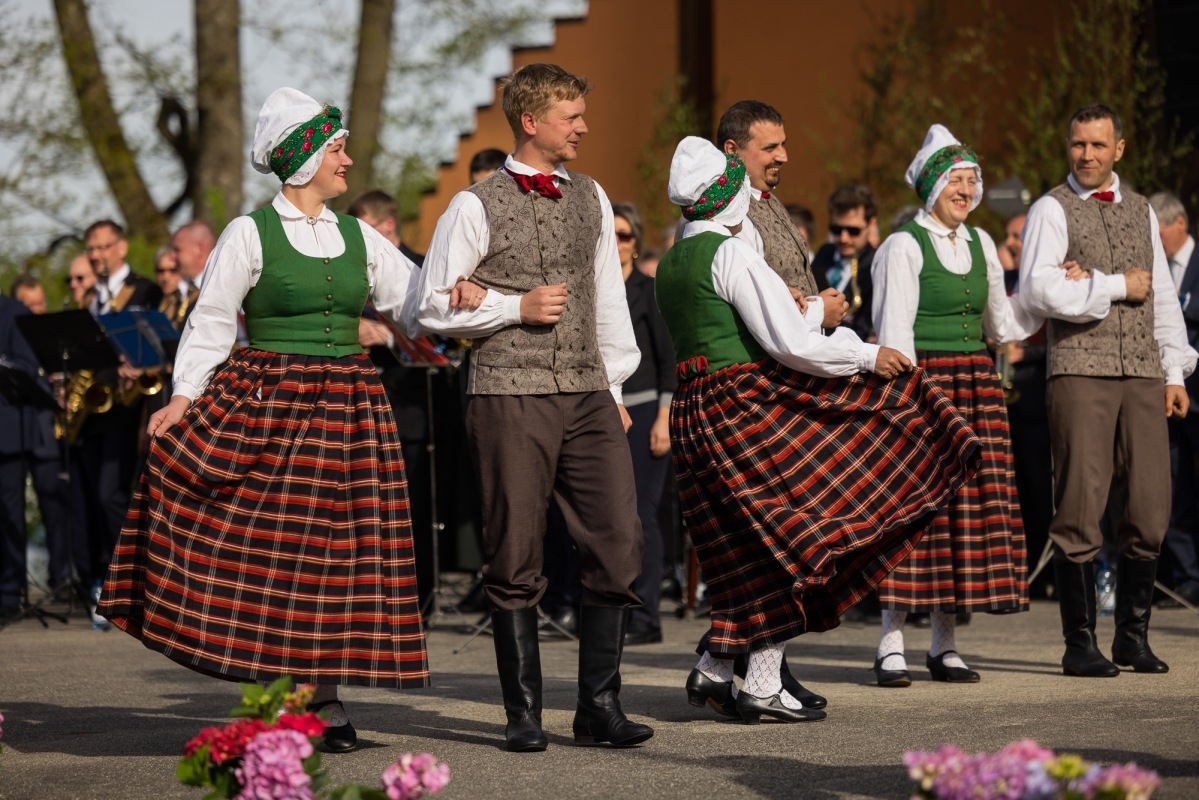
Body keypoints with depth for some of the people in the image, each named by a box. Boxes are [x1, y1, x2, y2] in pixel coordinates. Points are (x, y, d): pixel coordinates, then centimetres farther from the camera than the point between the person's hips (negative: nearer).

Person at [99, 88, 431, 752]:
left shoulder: (360, 238, 12)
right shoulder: (250, 235, -1)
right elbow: (210, 322, -2)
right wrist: (183, 398, -11)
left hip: (344, 410, 4)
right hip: (264, 399, -4)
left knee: (331, 542, 1)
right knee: (261, 544, -5)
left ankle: (322, 696, 8)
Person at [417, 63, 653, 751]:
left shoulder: (591, 198, 14)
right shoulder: (477, 206, -1)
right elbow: (436, 307, 0)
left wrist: (615, 387, 15)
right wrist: (518, 307, -9)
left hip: (588, 397, 4)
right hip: (511, 398, -4)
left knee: (619, 545, -4)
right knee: (517, 560, 0)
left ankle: (600, 706, 6)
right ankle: (524, 713, 9)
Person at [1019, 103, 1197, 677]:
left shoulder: (1140, 210, 19)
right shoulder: (1052, 210, 1)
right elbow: (1038, 290, -13)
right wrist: (1117, 286, -8)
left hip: (1143, 374, 5)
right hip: (1080, 372, -5)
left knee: (1151, 511, 2)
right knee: (1080, 511, -5)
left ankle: (1132, 637, 16)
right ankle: (1079, 644, 3)